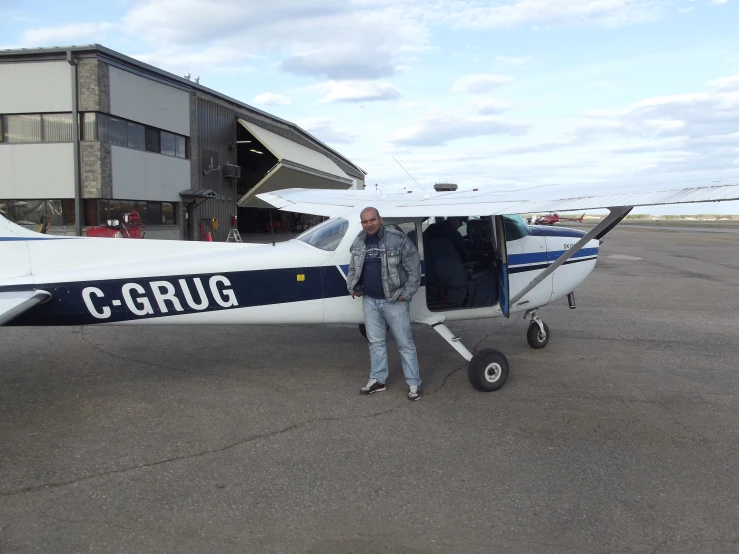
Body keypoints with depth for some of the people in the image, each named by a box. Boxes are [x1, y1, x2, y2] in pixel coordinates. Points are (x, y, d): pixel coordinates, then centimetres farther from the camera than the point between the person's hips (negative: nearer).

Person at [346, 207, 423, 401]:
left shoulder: (398, 240, -12)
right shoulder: (358, 243, 5)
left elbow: (414, 268, -10)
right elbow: (353, 269, 17)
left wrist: (407, 293, -14)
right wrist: (353, 288, 1)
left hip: (395, 301, -5)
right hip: (369, 301, 5)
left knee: (405, 343, 3)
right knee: (376, 341, 14)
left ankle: (414, 383, 11)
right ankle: (377, 379, 26)